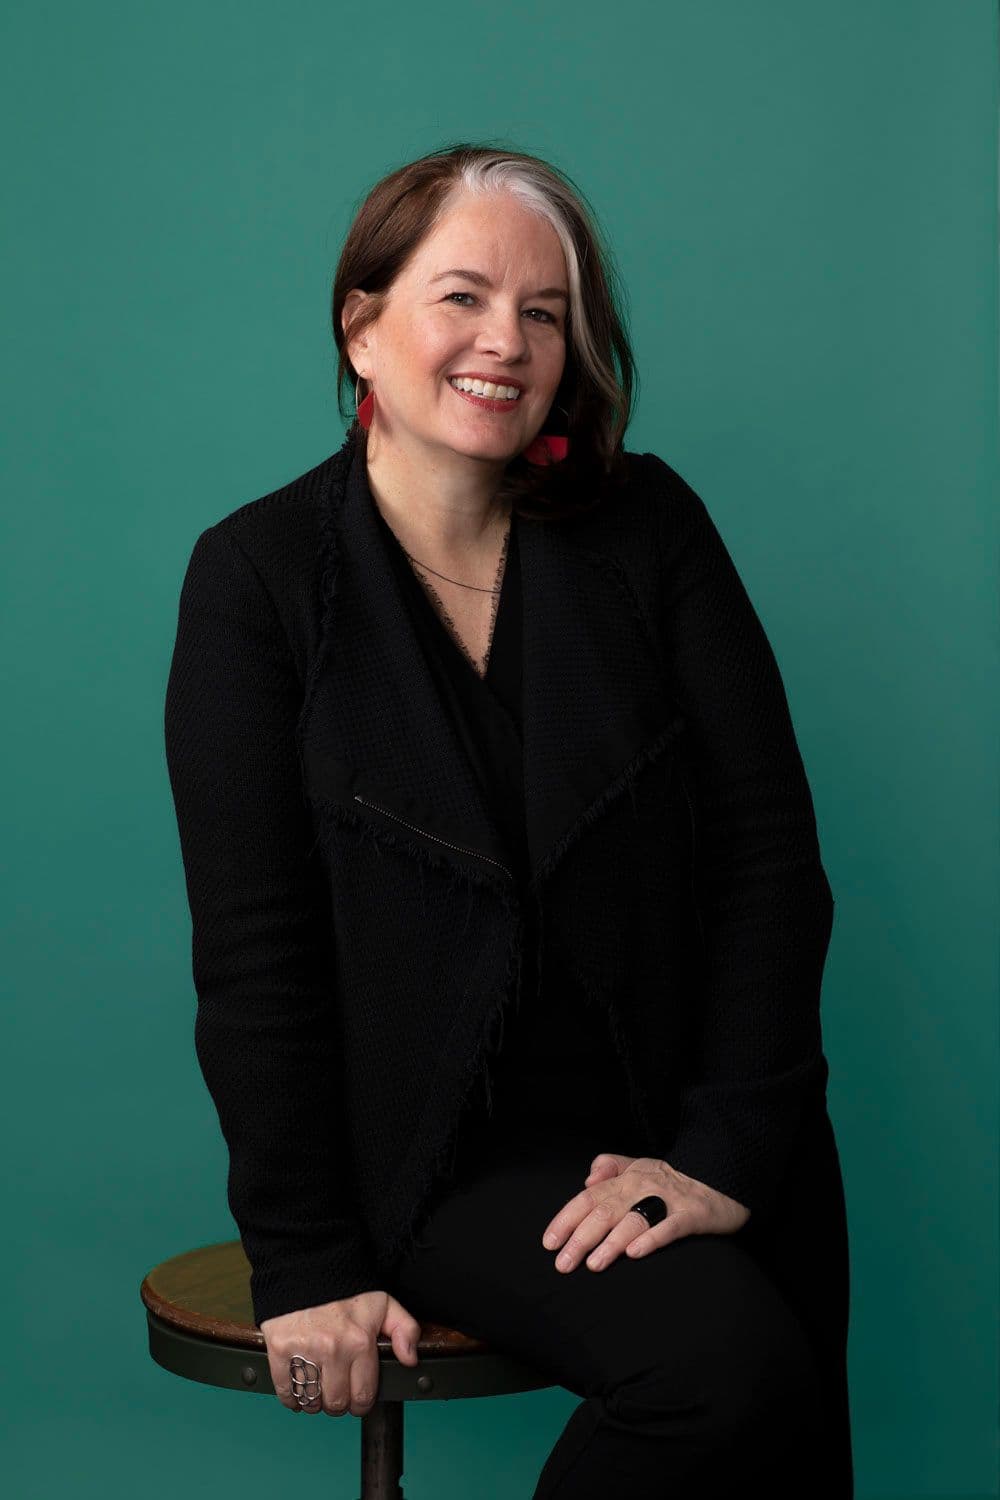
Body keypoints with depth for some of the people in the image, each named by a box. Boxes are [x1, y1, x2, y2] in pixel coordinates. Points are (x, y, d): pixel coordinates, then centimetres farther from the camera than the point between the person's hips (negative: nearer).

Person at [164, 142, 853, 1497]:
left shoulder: (651, 528, 0)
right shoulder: (260, 574, -5)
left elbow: (770, 846, -4)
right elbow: (254, 949, -7)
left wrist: (727, 1149, -12)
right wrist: (305, 1261, -10)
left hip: (674, 1125, 3)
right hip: (447, 1152, -3)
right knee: (726, 1360, -23)